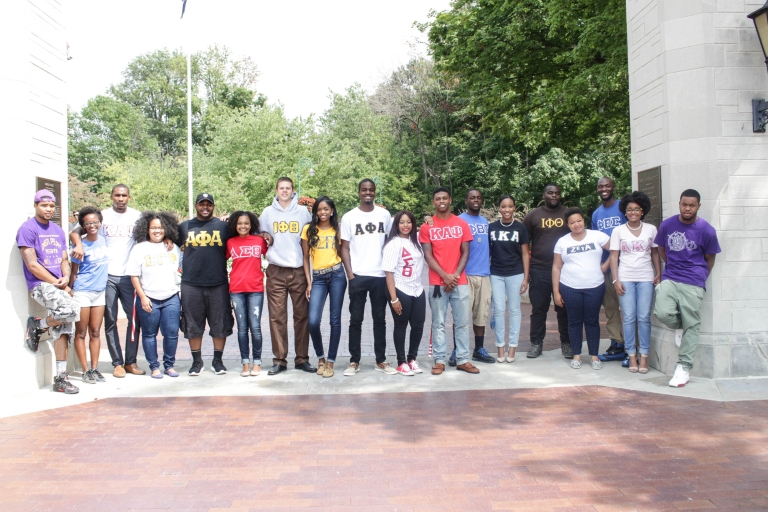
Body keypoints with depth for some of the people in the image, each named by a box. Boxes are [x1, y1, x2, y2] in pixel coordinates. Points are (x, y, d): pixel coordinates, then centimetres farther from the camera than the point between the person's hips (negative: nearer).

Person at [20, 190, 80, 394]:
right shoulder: (27, 229, -7)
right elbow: (32, 265, -12)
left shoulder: (58, 231, 15)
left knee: (63, 330, 4)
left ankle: (61, 377, 10)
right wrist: (57, 283, -12)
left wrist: (66, 279, -5)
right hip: (40, 285, -7)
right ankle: (38, 325, 0)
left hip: (59, 286, 7)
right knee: (72, 309, -30)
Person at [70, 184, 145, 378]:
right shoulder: (102, 215, 5)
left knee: (135, 318, 0)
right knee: (110, 321, 4)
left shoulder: (137, 216, 7)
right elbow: (75, 232, 2)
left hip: (129, 275, 0)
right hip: (107, 275, 0)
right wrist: (79, 244, -19)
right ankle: (117, 363, 12)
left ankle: (131, 361, 11)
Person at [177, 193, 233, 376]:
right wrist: (180, 267, 8)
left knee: (220, 325, 3)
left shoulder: (224, 226, 8)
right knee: (193, 325, 6)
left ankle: (218, 360, 16)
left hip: (218, 284, -1)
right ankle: (197, 361, 18)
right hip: (191, 284, 1)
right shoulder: (184, 227, 11)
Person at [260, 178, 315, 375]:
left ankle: (302, 358, 11)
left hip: (299, 270, 0)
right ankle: (279, 360, 7)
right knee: (277, 317, 0)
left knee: (302, 315, 2)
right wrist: (271, 254, 3)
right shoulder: (268, 212, 9)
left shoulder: (303, 211, 8)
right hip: (275, 271, 0)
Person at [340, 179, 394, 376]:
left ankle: (381, 360, 15)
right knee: (356, 319, 4)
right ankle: (354, 361, 11)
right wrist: (350, 274, -7)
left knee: (380, 319, 8)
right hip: (358, 276, -1)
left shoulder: (384, 215, 7)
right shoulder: (349, 217, 2)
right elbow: (345, 248, 2)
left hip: (380, 275, 2)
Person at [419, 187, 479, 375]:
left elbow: (465, 252, 4)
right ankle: (439, 360, 9)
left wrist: (456, 275, -8)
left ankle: (463, 360, 13)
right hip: (437, 282, -1)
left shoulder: (462, 224, 7)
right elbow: (428, 256, -3)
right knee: (438, 323, 3)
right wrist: (445, 276, -12)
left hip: (460, 281, 2)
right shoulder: (427, 226, 2)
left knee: (462, 322, 5)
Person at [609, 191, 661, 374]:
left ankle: (644, 356, 5)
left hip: (646, 278, 1)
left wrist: (659, 274, 2)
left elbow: (655, 253, 11)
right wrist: (615, 280, -5)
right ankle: (631, 355, 6)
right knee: (629, 317, -2)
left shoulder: (651, 229, 8)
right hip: (625, 278, 0)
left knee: (644, 317, -2)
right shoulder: (618, 231, 5)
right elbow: (614, 256, 2)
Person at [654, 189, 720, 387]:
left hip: (693, 284, -2)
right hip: (669, 279, 2)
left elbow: (710, 259, 9)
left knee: (691, 325, 0)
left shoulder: (707, 231, -4)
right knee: (662, 313, -20)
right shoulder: (667, 225, 2)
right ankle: (680, 327, 17)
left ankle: (684, 367, 10)